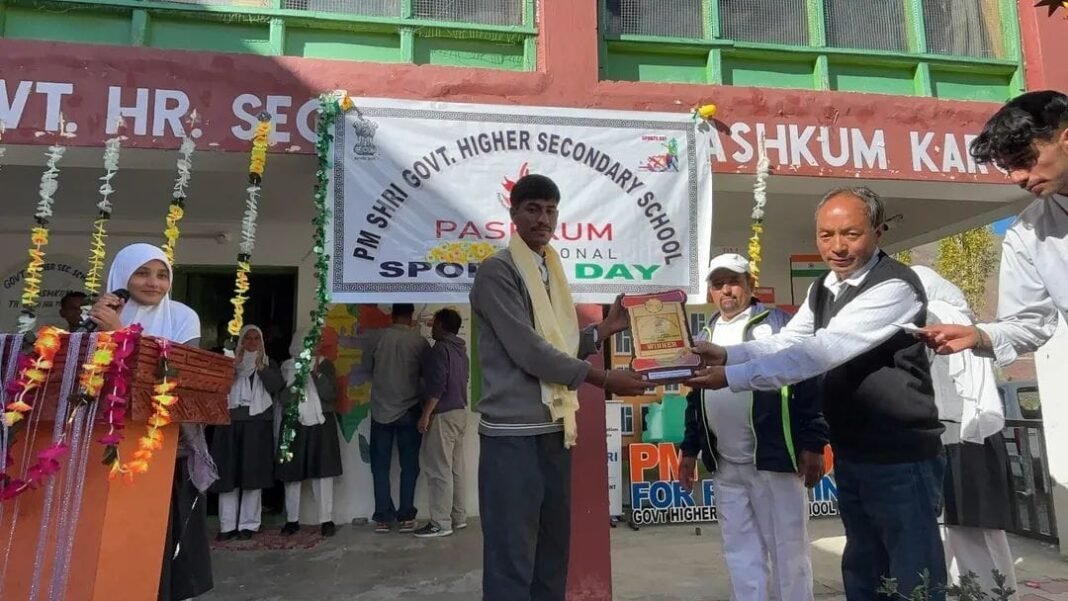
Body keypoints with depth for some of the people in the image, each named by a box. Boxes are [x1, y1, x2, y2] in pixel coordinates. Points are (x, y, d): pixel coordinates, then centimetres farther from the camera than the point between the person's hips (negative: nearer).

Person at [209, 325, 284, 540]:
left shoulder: (269, 364, 12)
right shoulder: (229, 362, 13)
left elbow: (276, 386, -4)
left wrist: (260, 367, -9)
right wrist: (233, 367, -9)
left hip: (257, 424, -1)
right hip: (231, 423, 1)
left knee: (253, 475, -3)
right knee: (228, 474, -1)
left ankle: (249, 524, 3)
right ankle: (228, 525, 6)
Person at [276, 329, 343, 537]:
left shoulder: (325, 365, 2)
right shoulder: (286, 367, 6)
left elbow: (331, 394, -7)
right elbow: (283, 399, 0)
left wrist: (316, 373, -16)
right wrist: (297, 381, -16)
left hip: (321, 424, -1)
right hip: (295, 425, 2)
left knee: (323, 472, -3)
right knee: (292, 473, 4)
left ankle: (326, 520, 2)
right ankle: (292, 520, 16)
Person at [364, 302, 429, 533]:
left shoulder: (378, 337, -6)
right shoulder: (420, 341, -8)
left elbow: (367, 367, 5)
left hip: (381, 410, 1)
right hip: (409, 411, -1)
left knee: (380, 466, 9)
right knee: (409, 465, 9)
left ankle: (383, 518, 11)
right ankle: (405, 517, 9)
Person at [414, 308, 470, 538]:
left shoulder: (440, 349, -12)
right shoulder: (461, 350, 15)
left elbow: (437, 386, -20)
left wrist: (426, 414, -18)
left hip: (443, 415, -9)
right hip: (459, 412, 9)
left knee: (438, 470, -6)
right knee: (455, 468, 11)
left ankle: (441, 523, -3)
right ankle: (458, 517, 16)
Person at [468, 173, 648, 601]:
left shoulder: (551, 272, 14)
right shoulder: (497, 271, -10)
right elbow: (529, 351, -18)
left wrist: (606, 328, 7)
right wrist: (604, 379, -15)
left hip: (555, 429, 8)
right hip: (514, 433, -8)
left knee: (553, 549, 17)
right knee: (512, 557, -1)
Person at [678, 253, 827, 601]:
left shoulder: (778, 325, -4)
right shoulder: (705, 337, 14)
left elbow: (809, 384, -9)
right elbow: (695, 399, 18)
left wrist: (813, 445, -13)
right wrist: (689, 449, 16)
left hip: (774, 459, -5)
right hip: (724, 467, 6)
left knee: (787, 549, 4)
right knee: (740, 551, 12)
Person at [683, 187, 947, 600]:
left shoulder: (894, 287, -20)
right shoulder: (822, 290, 9)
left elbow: (821, 351, -28)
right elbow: (786, 342, 4)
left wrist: (732, 376, -30)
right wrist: (727, 354, -13)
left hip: (901, 459, -8)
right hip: (851, 457, 8)